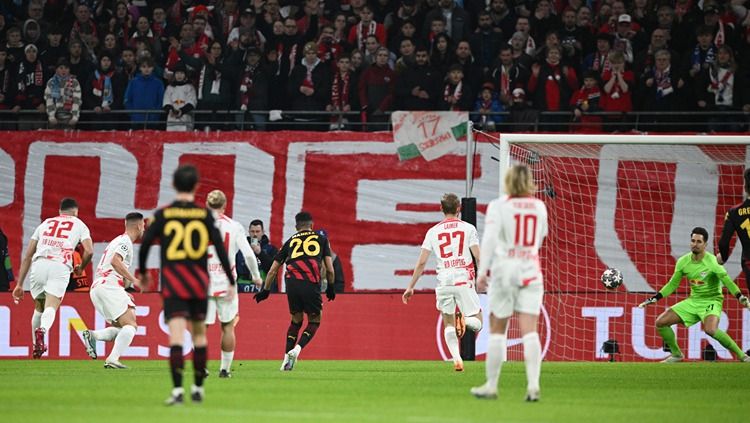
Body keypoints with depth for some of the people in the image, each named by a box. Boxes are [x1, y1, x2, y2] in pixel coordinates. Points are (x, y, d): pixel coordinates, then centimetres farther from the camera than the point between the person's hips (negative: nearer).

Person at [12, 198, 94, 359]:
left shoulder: (45, 223, 28)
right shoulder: (79, 224, 21)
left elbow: (27, 256, 25)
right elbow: (89, 251, 5)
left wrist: (20, 284, 27)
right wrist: (80, 268, 26)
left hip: (39, 264, 3)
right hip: (60, 266, -3)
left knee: (39, 307, 22)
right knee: (50, 307, -12)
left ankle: (37, 346, 24)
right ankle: (42, 330, -42)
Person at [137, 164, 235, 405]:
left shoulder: (163, 215, -1)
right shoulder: (205, 216, 0)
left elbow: (144, 244, -1)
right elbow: (220, 248, -3)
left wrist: (142, 272, 17)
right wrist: (231, 281, 3)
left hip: (172, 285, -1)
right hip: (199, 284, 1)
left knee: (176, 337, -10)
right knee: (199, 334, 17)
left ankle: (177, 390, -23)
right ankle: (198, 388, 24)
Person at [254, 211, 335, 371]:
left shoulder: (290, 242, 22)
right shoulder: (321, 239, 18)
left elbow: (273, 270, 21)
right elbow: (330, 269, 12)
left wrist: (265, 290, 32)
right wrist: (330, 287, 27)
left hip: (292, 284, 2)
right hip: (311, 285, -2)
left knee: (296, 321, 22)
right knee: (314, 321, 16)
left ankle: (287, 358, 12)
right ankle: (296, 350, -7)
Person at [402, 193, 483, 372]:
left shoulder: (433, 231, 8)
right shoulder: (468, 228, 3)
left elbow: (421, 261, 6)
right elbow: (479, 256, -3)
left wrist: (410, 287, 12)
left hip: (443, 282, 2)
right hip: (464, 280, -2)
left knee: (448, 325, 13)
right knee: (477, 322, 6)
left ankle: (456, 359, -7)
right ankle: (464, 321, -29)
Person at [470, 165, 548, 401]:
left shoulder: (498, 206, -4)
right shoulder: (539, 207, 8)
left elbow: (489, 238, -13)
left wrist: (482, 271, -16)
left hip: (504, 267, -3)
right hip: (530, 271, 3)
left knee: (497, 331, 7)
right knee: (529, 331, -3)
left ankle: (491, 386, 12)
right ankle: (533, 384, -16)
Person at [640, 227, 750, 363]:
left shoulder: (711, 261, -18)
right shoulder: (683, 261, -1)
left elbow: (727, 281, -21)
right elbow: (672, 285, 11)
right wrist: (654, 299, 7)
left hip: (711, 301, -6)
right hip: (693, 301, 6)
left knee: (710, 329, -36)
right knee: (661, 322, -1)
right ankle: (676, 354, 20)